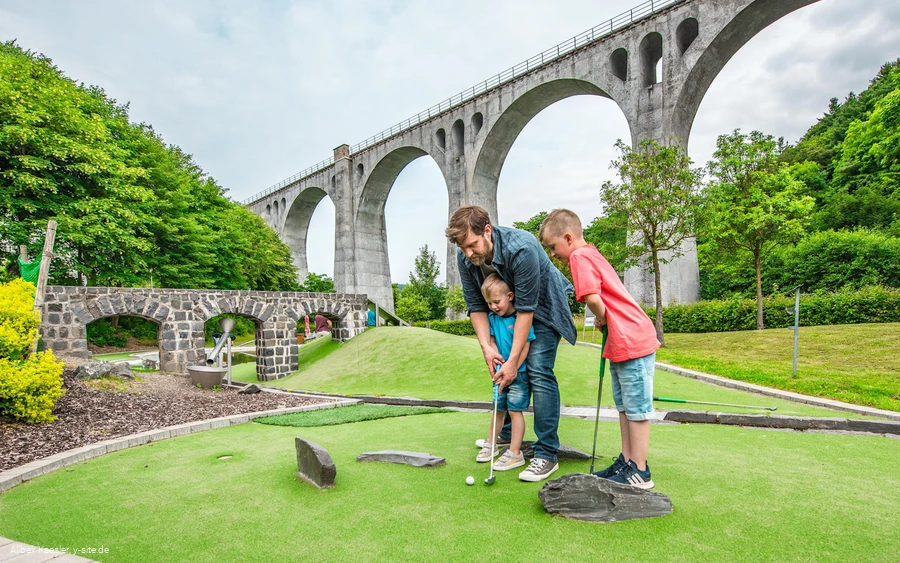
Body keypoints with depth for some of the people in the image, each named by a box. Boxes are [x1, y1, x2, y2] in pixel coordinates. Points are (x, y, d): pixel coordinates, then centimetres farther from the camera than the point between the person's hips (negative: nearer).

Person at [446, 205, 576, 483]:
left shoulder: (521, 249, -37)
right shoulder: (465, 258, -19)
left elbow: (526, 309, -33)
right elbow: (476, 306, -10)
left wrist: (513, 360, -31)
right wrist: (486, 347, -22)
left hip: (543, 307, -6)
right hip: (507, 310, 6)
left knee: (538, 371, -17)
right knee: (502, 372, 9)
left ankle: (547, 454, -10)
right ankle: (506, 434, 29)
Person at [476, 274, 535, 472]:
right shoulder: (492, 317, 0)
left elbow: (524, 347, -18)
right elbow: (492, 342, 1)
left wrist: (512, 369, -18)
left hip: (519, 372, -6)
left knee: (515, 410, -5)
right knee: (498, 409, 17)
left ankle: (515, 453, 4)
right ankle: (491, 444, 33)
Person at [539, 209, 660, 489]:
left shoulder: (579, 256, -14)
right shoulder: (592, 254, 16)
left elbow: (593, 298, -25)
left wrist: (601, 319, -7)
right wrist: (605, 322, 5)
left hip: (631, 341, -11)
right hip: (621, 342, 11)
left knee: (636, 408, 1)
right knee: (624, 406, 17)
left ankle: (639, 472, 12)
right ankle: (626, 462, 29)